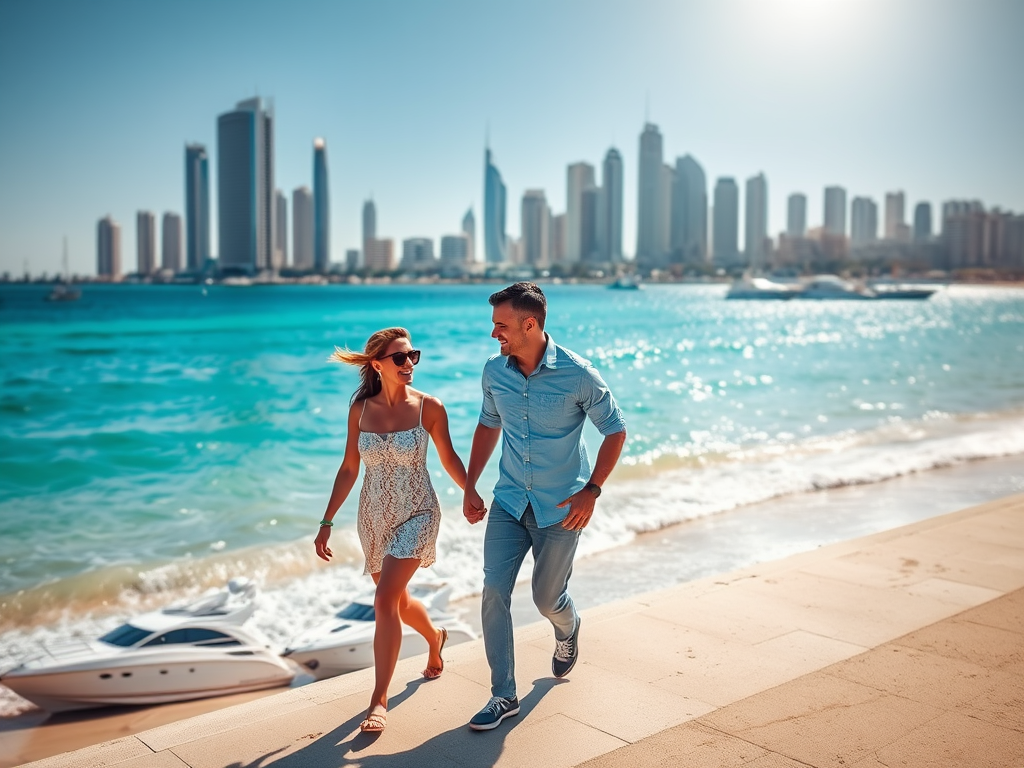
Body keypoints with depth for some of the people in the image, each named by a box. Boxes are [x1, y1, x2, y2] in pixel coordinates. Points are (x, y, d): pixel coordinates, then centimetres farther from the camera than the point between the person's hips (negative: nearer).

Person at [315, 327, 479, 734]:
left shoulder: (429, 407, -12)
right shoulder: (361, 409, -4)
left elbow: (449, 459, 2)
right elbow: (349, 468, 4)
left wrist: (475, 498, 1)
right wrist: (327, 522, 4)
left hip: (416, 516, -4)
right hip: (374, 517, 4)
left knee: (385, 599, -16)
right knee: (398, 601, 19)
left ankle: (379, 699, -3)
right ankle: (435, 637, 52)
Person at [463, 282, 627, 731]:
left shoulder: (577, 375, -17)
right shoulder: (494, 371, -4)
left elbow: (615, 431, -6)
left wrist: (591, 490, -14)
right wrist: (470, 487, 8)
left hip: (559, 508, -3)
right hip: (509, 502, 3)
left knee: (547, 599, 8)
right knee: (494, 592, -7)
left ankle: (568, 630, 47)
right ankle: (504, 696, 7)